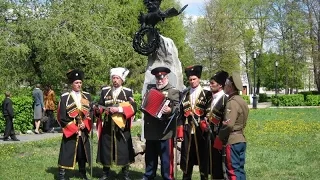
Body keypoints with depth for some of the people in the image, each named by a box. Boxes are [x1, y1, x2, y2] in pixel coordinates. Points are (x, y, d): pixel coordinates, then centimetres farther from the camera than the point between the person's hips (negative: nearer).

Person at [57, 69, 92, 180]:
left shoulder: (87, 96, 5)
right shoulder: (65, 98, -7)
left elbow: (91, 112, 4)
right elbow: (62, 117, -9)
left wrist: (85, 124, -12)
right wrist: (74, 128, -13)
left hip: (83, 131, 4)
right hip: (70, 131, -4)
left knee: (83, 153, 14)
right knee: (66, 154, -3)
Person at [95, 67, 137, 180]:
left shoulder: (128, 92, 0)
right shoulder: (105, 91, 9)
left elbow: (133, 108, -11)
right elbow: (100, 106, 11)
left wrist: (119, 109, -20)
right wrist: (99, 109, -12)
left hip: (122, 127, -2)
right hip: (108, 126, 2)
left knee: (124, 150, 2)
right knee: (106, 149, 6)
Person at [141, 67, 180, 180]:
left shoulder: (174, 92, -2)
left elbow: (178, 107, -15)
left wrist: (170, 110, -33)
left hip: (165, 132, -6)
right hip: (151, 131, 6)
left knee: (166, 158, -1)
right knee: (150, 156, 16)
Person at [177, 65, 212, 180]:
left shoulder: (207, 94, 3)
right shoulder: (184, 95, 12)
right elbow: (181, 114, 8)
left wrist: (205, 125, -16)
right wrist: (180, 131, 1)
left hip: (201, 131, -3)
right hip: (187, 132, 3)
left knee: (203, 158, 4)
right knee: (187, 158, 8)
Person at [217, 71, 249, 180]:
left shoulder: (232, 102, -17)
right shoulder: (242, 101, 12)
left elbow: (228, 125, -25)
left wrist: (219, 137, -12)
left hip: (232, 141, -9)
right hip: (241, 140, 9)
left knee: (233, 171, -4)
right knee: (240, 169, 14)